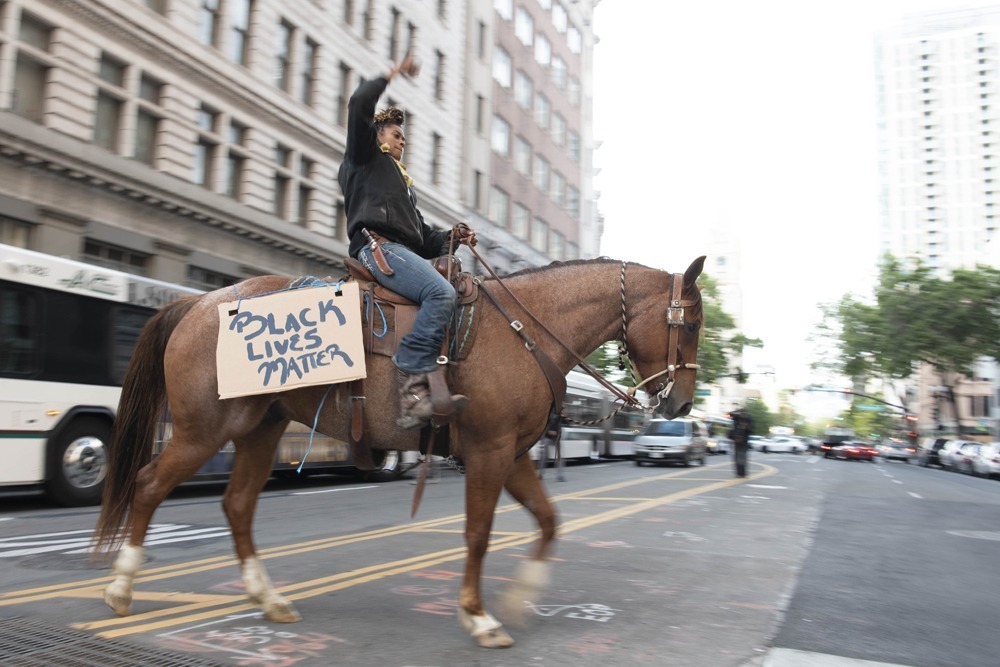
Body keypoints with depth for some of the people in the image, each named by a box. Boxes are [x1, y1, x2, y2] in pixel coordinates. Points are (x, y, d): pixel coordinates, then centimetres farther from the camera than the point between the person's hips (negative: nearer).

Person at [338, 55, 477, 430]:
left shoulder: (400, 180, 38)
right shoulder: (365, 157, 19)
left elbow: (423, 236, 29)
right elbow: (359, 104, 1)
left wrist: (450, 238, 10)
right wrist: (392, 75, 11)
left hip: (406, 251, 9)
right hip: (377, 245, -9)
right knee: (441, 292, -32)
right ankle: (413, 388, -39)